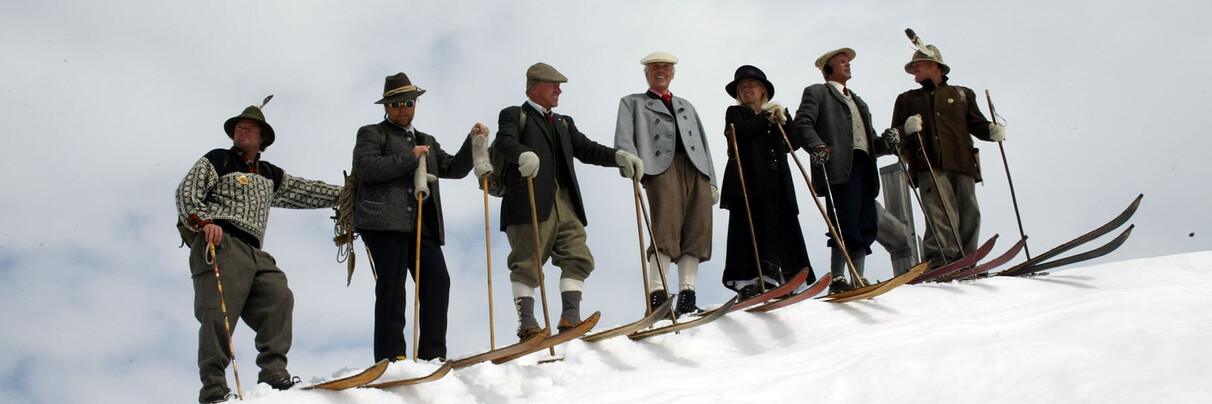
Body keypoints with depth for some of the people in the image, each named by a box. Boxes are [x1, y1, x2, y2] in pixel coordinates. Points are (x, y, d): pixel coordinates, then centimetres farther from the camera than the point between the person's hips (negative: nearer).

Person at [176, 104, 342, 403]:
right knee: (219, 311, -17)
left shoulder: (269, 175, 30)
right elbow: (187, 193, 2)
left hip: (254, 253, 6)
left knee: (279, 297, -15)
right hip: (220, 243, -6)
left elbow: (304, 191, 30)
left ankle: (273, 372, -18)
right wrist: (204, 221, -17)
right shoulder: (218, 160, 13)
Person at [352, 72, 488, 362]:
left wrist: (473, 142, 8)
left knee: (437, 280, -9)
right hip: (385, 221, -5)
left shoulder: (427, 141, 32)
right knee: (392, 284, -11)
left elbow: (454, 169, 23)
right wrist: (409, 158, -7)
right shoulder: (372, 134, 13)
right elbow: (365, 167, -6)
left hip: (422, 224, 5)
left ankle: (432, 355, -9)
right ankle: (391, 355, -11)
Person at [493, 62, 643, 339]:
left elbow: (586, 149, 20)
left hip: (564, 202, 7)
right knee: (527, 263, -7)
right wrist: (524, 155, -35)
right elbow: (505, 143, -12)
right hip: (530, 202, -6)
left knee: (577, 258, -3)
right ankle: (526, 322, -6)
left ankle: (570, 317, -4)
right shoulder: (515, 116, 8)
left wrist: (619, 157, 3)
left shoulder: (563, 124, 29)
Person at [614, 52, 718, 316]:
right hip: (662, 166, -4)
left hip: (696, 169, 4)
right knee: (666, 228, -21)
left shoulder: (686, 106, 36)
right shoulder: (633, 103, 24)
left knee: (697, 231, -10)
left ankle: (686, 299, -13)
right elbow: (624, 138, 6)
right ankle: (657, 296, -27)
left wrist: (712, 180, 14)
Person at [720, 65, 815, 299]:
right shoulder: (735, 113, 15)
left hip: (777, 181, 5)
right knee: (751, 227, -13)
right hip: (749, 181, -4)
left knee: (785, 227, -2)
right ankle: (746, 282, -16)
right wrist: (766, 117, 0)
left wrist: (783, 119, 0)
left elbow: (793, 143, 13)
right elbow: (741, 131, -10)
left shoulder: (775, 114, 26)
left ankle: (792, 280, -4)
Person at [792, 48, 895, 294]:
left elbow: (870, 139, 30)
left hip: (865, 169, 7)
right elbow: (803, 123, -2)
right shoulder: (817, 93, 14)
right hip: (840, 167, -7)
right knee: (846, 225, -17)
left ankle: (859, 279, 1)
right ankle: (837, 280, -18)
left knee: (867, 226, -1)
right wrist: (817, 145, -20)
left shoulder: (859, 102, 36)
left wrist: (885, 143, 8)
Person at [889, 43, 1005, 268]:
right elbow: (894, 137, 18)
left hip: (961, 164, 2)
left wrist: (992, 130, -5)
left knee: (969, 214, -8)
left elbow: (976, 123, 16)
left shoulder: (962, 94, 26)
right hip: (929, 166, -1)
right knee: (941, 214, -20)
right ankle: (940, 260, -26)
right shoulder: (906, 99, 26)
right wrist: (906, 129, -5)